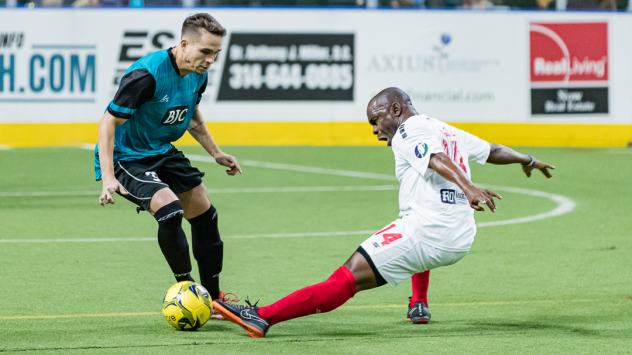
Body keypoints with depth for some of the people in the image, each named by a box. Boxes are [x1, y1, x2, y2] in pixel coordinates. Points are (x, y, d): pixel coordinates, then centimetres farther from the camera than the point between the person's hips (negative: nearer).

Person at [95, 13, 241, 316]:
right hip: (125, 157, -9)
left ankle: (213, 299, 25)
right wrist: (108, 177, -33)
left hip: (163, 153, 9)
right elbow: (109, 121, -26)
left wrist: (215, 152, 17)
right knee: (170, 210, -28)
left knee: (204, 214, 10)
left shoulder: (198, 74, -5)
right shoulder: (147, 75, -30)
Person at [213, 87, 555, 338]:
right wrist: (527, 160, 53)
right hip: (461, 240, 9)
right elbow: (492, 150, 34)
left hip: (428, 233, -9)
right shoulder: (447, 131, 22)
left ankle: (263, 316, -29)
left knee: (348, 277, -20)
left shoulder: (409, 131, -2)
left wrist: (467, 188, -37)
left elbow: (438, 160, -20)